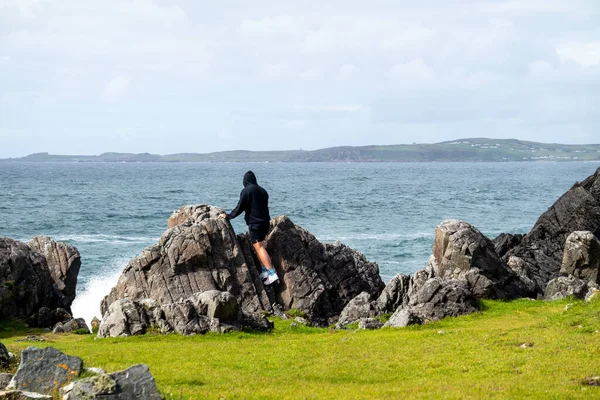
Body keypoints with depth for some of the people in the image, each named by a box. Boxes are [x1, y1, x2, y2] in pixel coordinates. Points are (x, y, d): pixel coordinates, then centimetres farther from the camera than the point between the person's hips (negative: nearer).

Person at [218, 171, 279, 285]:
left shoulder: (246, 191, -9)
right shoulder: (262, 191, 14)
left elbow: (240, 207, -10)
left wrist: (228, 216, 1)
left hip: (255, 223, -8)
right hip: (265, 222, 8)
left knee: (259, 248, -11)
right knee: (259, 247, 17)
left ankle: (272, 273, -19)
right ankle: (264, 271, 12)